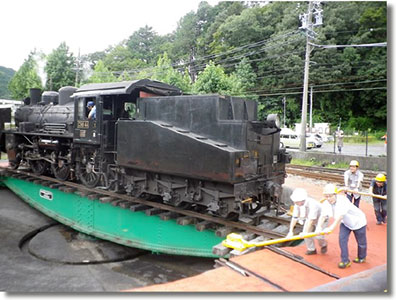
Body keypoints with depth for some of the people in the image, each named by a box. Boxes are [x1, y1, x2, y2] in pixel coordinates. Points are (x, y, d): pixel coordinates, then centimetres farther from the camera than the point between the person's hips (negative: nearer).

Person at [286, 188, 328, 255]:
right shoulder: (297, 205, -23)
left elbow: (311, 220, -41)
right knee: (306, 233, -5)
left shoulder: (312, 204, -42)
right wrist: (290, 231, -21)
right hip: (310, 218, 5)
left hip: (321, 218, -5)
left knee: (318, 235, -13)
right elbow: (294, 218, -19)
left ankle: (323, 245, 22)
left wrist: (305, 232, -41)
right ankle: (311, 249, 18)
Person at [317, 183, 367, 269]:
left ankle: (362, 257, 39)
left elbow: (340, 216, -46)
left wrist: (331, 228, -54)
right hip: (345, 223, 5)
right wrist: (318, 227, -43)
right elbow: (323, 216, -26)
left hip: (358, 221, -5)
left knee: (361, 243, 10)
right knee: (342, 239, -10)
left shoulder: (342, 200, -38)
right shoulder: (326, 204, -18)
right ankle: (345, 261, 5)